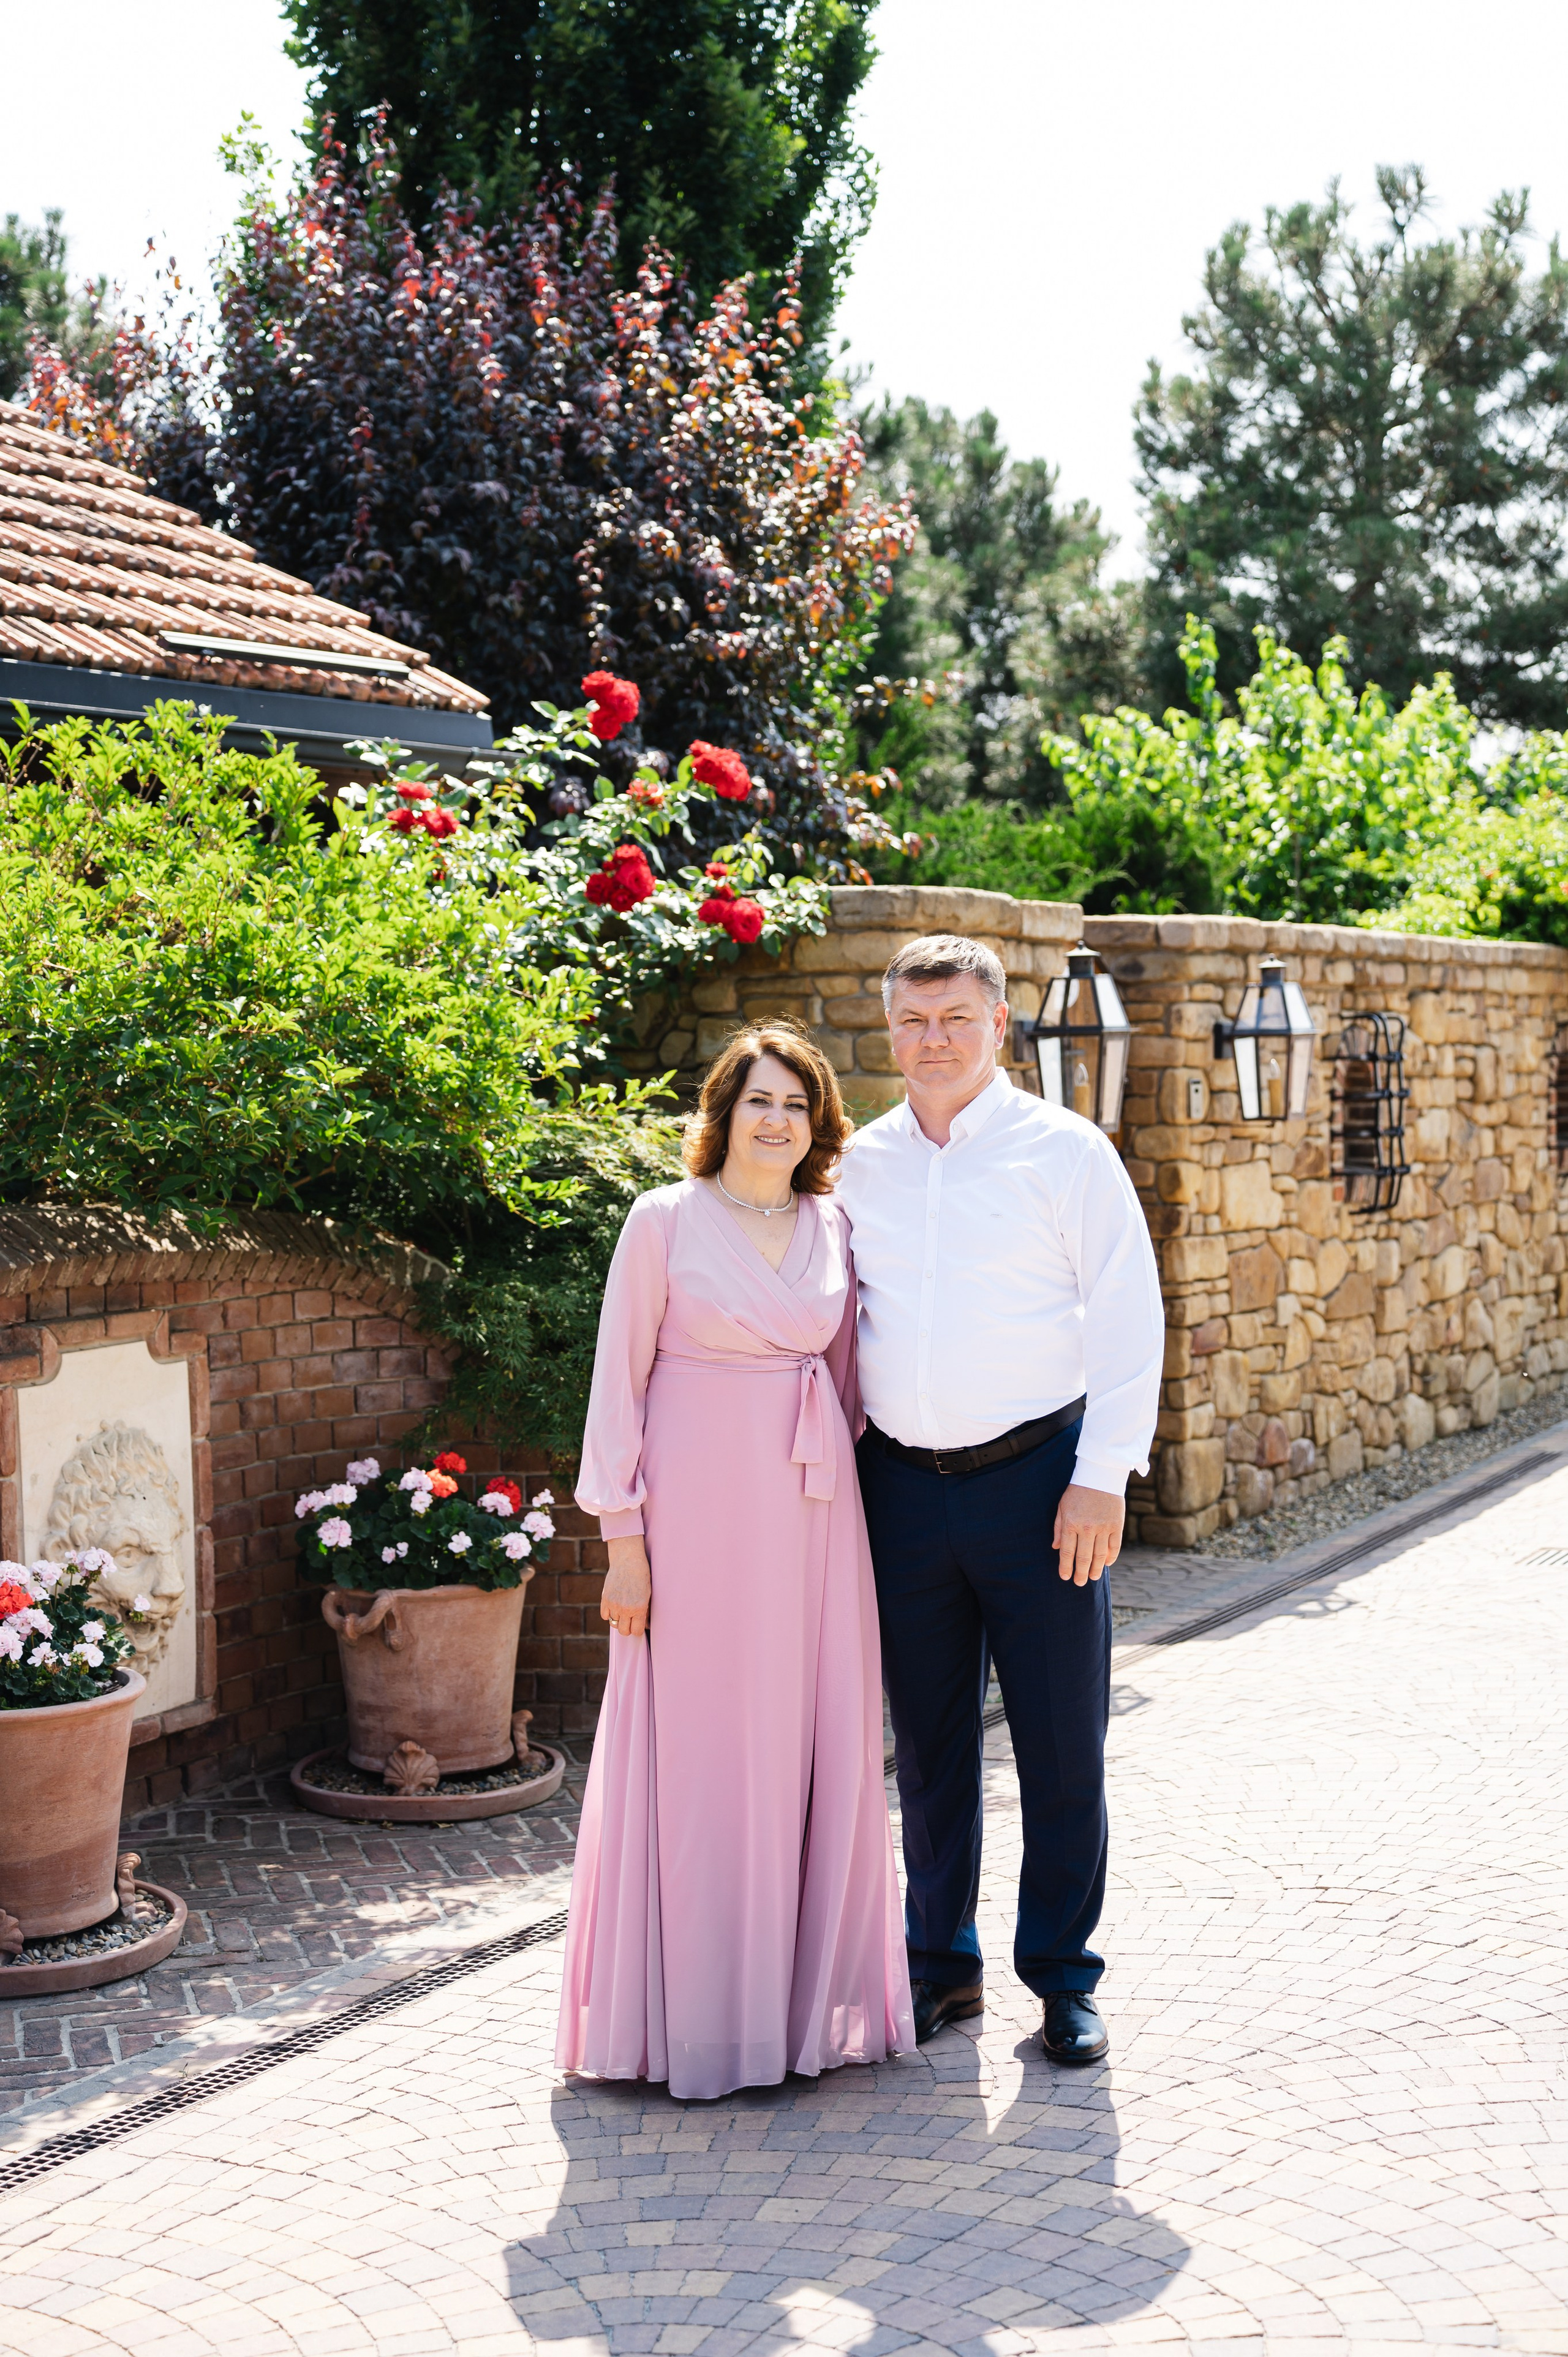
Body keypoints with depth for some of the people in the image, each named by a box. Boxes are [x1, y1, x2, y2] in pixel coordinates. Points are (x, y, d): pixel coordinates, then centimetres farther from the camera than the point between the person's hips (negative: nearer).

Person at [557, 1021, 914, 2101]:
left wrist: (849, 1501, 11)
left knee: (817, 1748, 7)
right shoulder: (667, 1220, -3)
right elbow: (620, 1378, -3)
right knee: (699, 1749, 0)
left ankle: (807, 1997, 21)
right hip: (698, 1509, -4)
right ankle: (696, 2015, 12)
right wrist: (623, 1535, -8)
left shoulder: (834, 1228, 9)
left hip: (812, 1514, 4)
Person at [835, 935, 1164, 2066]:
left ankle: (1064, 1979, 17)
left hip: (1037, 1479, -3)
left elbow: (1129, 1317, -4)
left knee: (1062, 1742, 3)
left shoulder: (1065, 1151, -1)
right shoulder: (858, 1166, 9)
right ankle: (943, 1963, 25)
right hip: (902, 1485, 3)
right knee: (929, 1741, 11)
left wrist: (1102, 1476, -10)